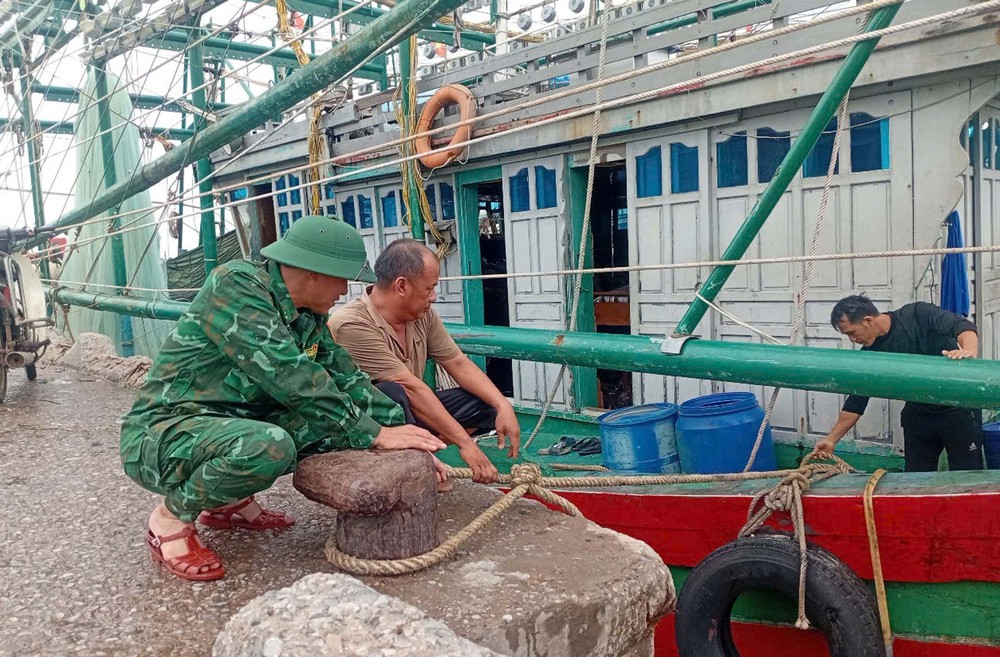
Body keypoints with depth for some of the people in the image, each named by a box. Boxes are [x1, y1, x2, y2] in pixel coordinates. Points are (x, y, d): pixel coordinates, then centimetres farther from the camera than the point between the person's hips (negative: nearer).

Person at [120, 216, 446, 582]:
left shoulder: (309, 316, 2)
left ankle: (228, 500, 11)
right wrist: (374, 434, -26)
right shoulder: (237, 284, -22)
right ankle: (171, 518, -6)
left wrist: (405, 433, -4)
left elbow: (348, 378, 5)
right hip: (164, 434, -8)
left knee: (345, 421, -3)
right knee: (268, 445, -36)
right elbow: (290, 377, -29)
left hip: (236, 427, 8)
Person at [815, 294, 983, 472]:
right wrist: (831, 439, -2)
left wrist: (970, 352, -47)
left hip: (959, 410, -4)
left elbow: (962, 326, -24)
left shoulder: (918, 314, -13)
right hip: (918, 415, 4)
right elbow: (856, 401, 1)